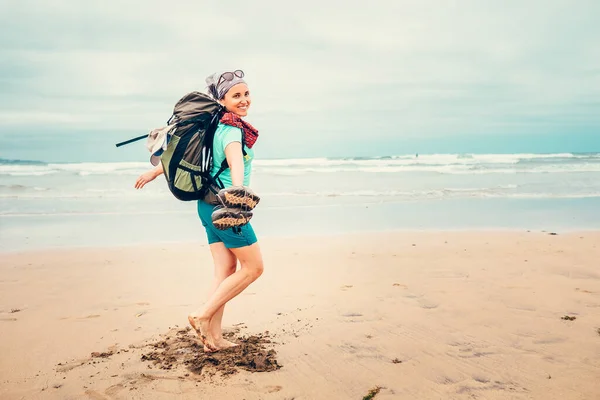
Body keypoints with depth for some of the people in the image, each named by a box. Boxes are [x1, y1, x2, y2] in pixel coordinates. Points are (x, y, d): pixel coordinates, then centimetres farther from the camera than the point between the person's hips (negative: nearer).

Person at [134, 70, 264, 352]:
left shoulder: (214, 125, 11)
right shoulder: (232, 130, -16)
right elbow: (235, 161, -38)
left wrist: (154, 172, 31)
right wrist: (239, 192, -57)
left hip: (209, 205, 9)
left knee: (225, 271, 10)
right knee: (253, 267, 2)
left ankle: (213, 338, 12)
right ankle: (203, 315, 2)